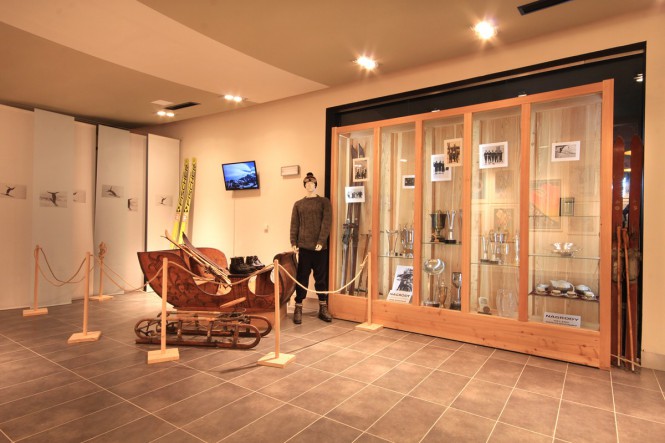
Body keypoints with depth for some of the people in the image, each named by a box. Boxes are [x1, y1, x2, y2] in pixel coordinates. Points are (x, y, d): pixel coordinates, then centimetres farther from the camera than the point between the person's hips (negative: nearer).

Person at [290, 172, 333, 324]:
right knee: (302, 278, 3)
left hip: (320, 247, -1)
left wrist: (321, 242, -14)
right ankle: (298, 308, 10)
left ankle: (323, 308, 17)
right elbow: (294, 225, 7)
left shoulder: (324, 202, 5)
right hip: (303, 247, 1)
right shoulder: (298, 204, 13)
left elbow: (326, 223, -4)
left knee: (321, 278, 6)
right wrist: (293, 243, -5)